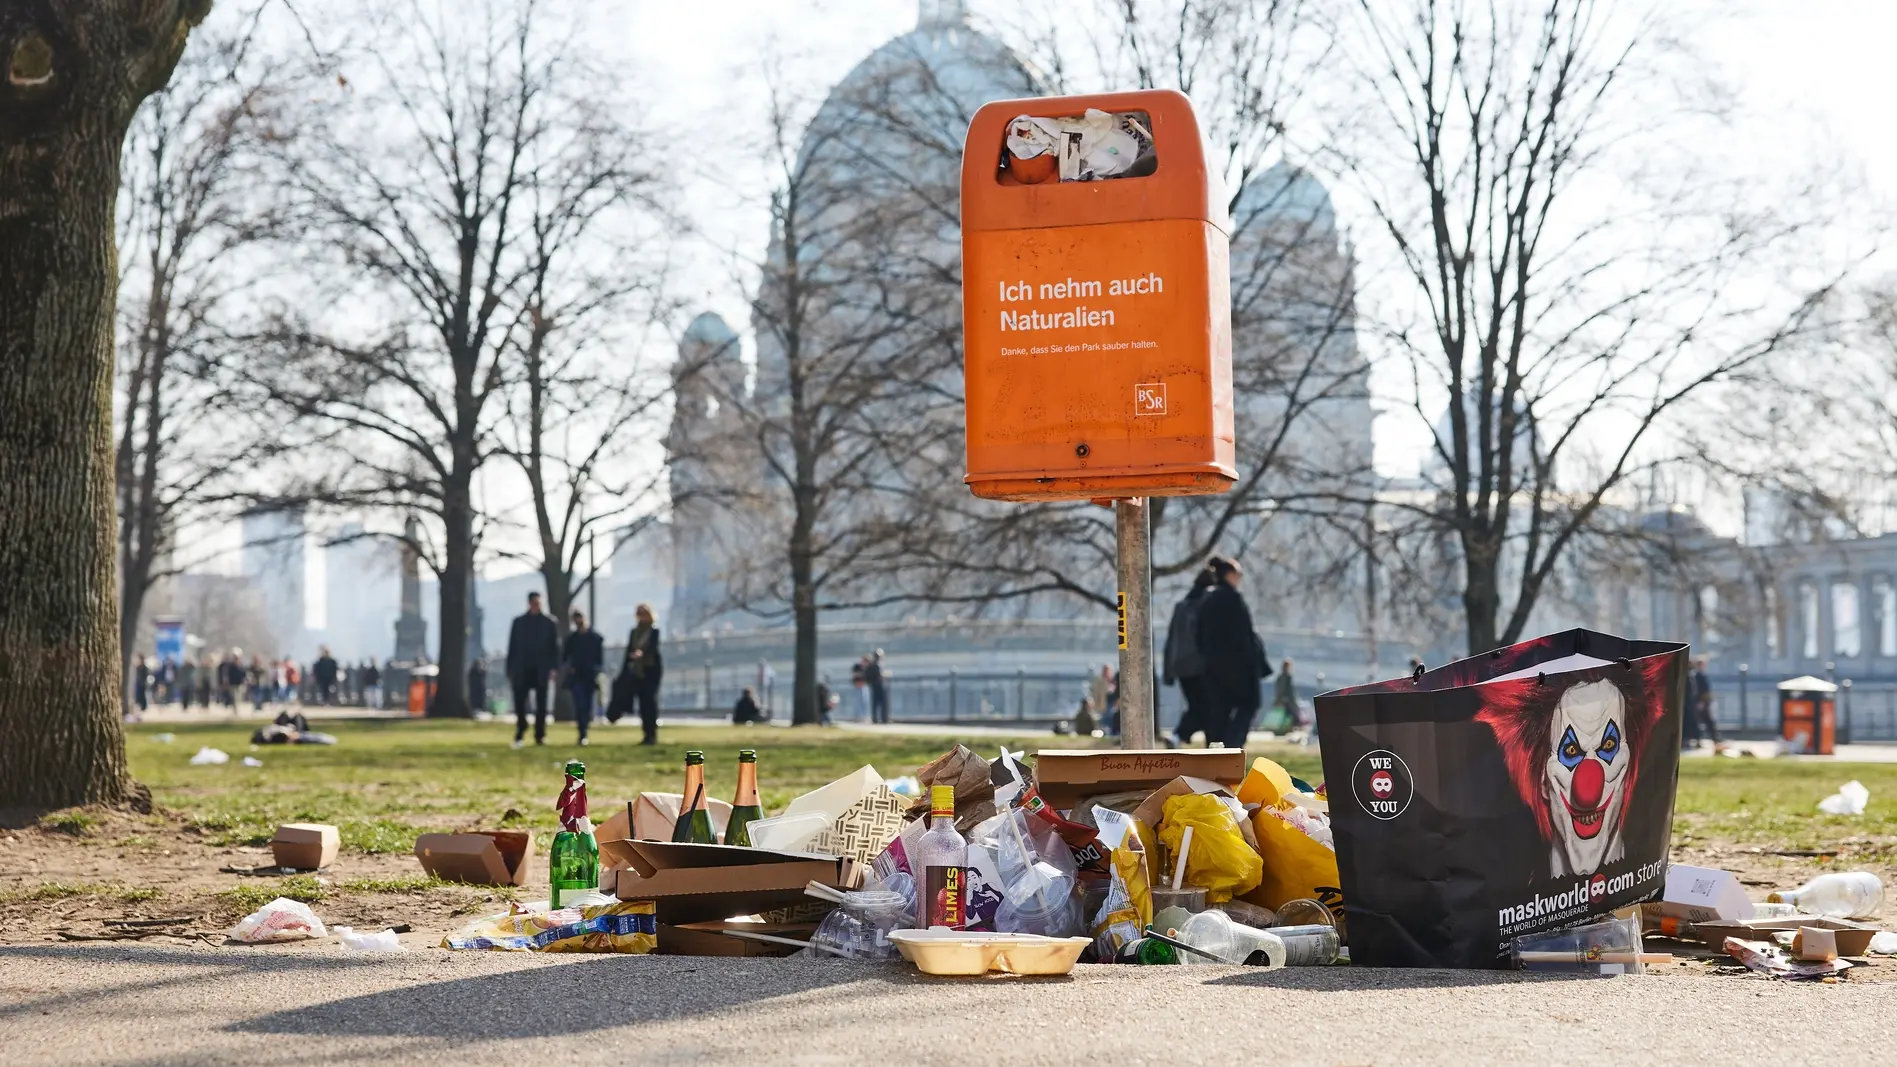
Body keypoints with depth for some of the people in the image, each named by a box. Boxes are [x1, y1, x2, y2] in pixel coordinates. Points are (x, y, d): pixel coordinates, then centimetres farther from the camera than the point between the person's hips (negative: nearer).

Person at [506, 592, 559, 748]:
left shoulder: (549, 623, 4)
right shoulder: (519, 622, 8)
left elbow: (555, 647, 1)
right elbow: (512, 647, 7)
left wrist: (553, 667, -9)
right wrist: (510, 670, 3)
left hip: (541, 671, -1)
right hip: (522, 670, 1)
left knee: (541, 705, 3)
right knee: (519, 703, -3)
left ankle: (540, 736, 8)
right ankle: (519, 735, 7)